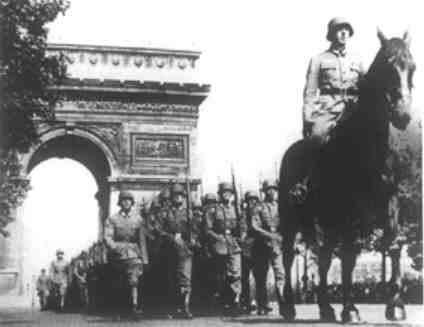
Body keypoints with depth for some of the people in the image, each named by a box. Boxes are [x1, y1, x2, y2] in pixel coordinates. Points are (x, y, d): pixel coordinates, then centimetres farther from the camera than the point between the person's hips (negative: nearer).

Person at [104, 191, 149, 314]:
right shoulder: (112, 219, 7)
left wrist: (144, 258, 2)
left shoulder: (138, 219, 9)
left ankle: (135, 305, -19)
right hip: (118, 253, 1)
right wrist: (114, 246, -23)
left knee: (134, 280, -15)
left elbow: (142, 240, 7)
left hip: (133, 253, -1)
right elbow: (107, 237, -2)